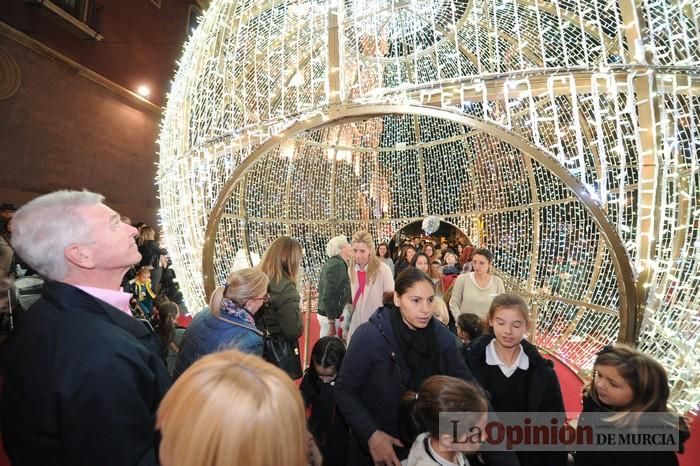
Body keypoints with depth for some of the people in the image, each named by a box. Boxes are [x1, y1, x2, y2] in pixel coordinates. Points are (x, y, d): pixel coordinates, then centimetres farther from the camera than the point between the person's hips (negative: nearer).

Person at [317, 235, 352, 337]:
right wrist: (332, 322, -21)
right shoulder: (338, 264, -18)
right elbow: (329, 295, -23)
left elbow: (322, 288, 18)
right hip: (332, 316, -9)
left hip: (325, 313, 9)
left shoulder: (331, 262, 10)